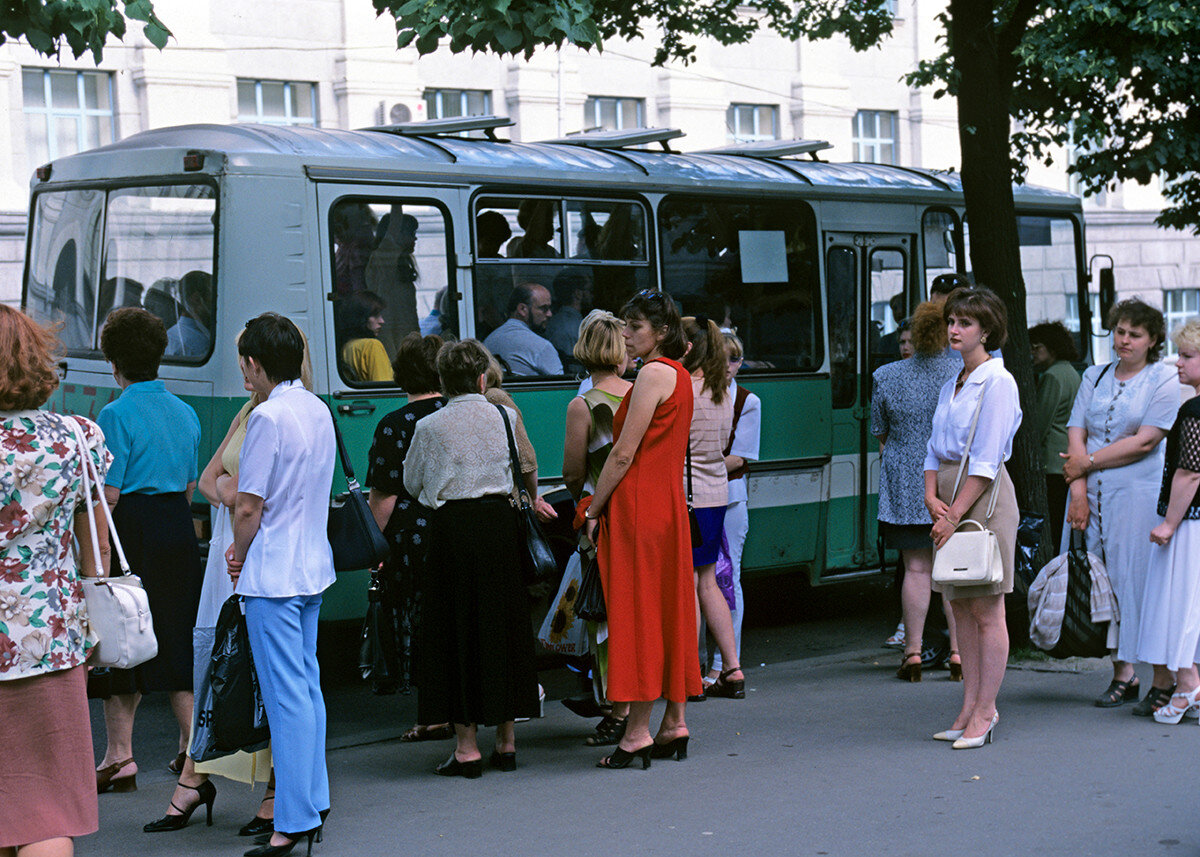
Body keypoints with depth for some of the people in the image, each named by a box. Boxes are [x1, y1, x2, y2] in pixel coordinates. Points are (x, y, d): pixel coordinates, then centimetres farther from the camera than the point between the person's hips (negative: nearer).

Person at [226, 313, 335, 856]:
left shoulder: (268, 417, -18)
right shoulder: (319, 412, 8)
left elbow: (249, 507, -16)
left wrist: (239, 557, 2)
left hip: (272, 574, -9)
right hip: (313, 567, 9)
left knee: (286, 697, -6)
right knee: (307, 685, 16)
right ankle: (314, 800, 24)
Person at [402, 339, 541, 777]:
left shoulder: (429, 427, -2)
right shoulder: (505, 417, 4)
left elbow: (412, 483, 11)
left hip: (452, 527, -3)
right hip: (500, 523, 3)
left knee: (456, 630, 3)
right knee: (504, 626, 11)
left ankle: (467, 746, 1)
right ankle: (506, 741, 16)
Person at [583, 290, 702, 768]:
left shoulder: (654, 373, -13)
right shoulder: (679, 375, 15)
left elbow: (624, 454, -15)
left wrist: (594, 511, -8)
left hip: (639, 505, -9)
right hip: (670, 502, 9)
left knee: (636, 611, -6)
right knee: (670, 608, 11)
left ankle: (638, 732, -4)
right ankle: (675, 724, 15)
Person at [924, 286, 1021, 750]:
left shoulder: (997, 382, -9)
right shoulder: (952, 384, 16)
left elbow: (986, 460, -14)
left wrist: (955, 513, -16)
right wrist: (931, 496, -2)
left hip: (985, 495, -8)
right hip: (950, 498, 8)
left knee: (986, 610, -4)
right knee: (961, 608, 9)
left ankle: (984, 712, 0)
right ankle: (970, 708, 14)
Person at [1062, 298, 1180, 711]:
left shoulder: (1164, 379, 1)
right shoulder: (1095, 377, 15)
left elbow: (1145, 442, -9)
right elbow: (1076, 434, 7)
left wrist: (1087, 463, -8)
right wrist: (1079, 490, -6)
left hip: (1139, 495, -5)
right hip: (1092, 495, 5)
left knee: (1144, 581, -8)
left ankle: (1163, 682, -4)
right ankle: (1122, 676, 12)